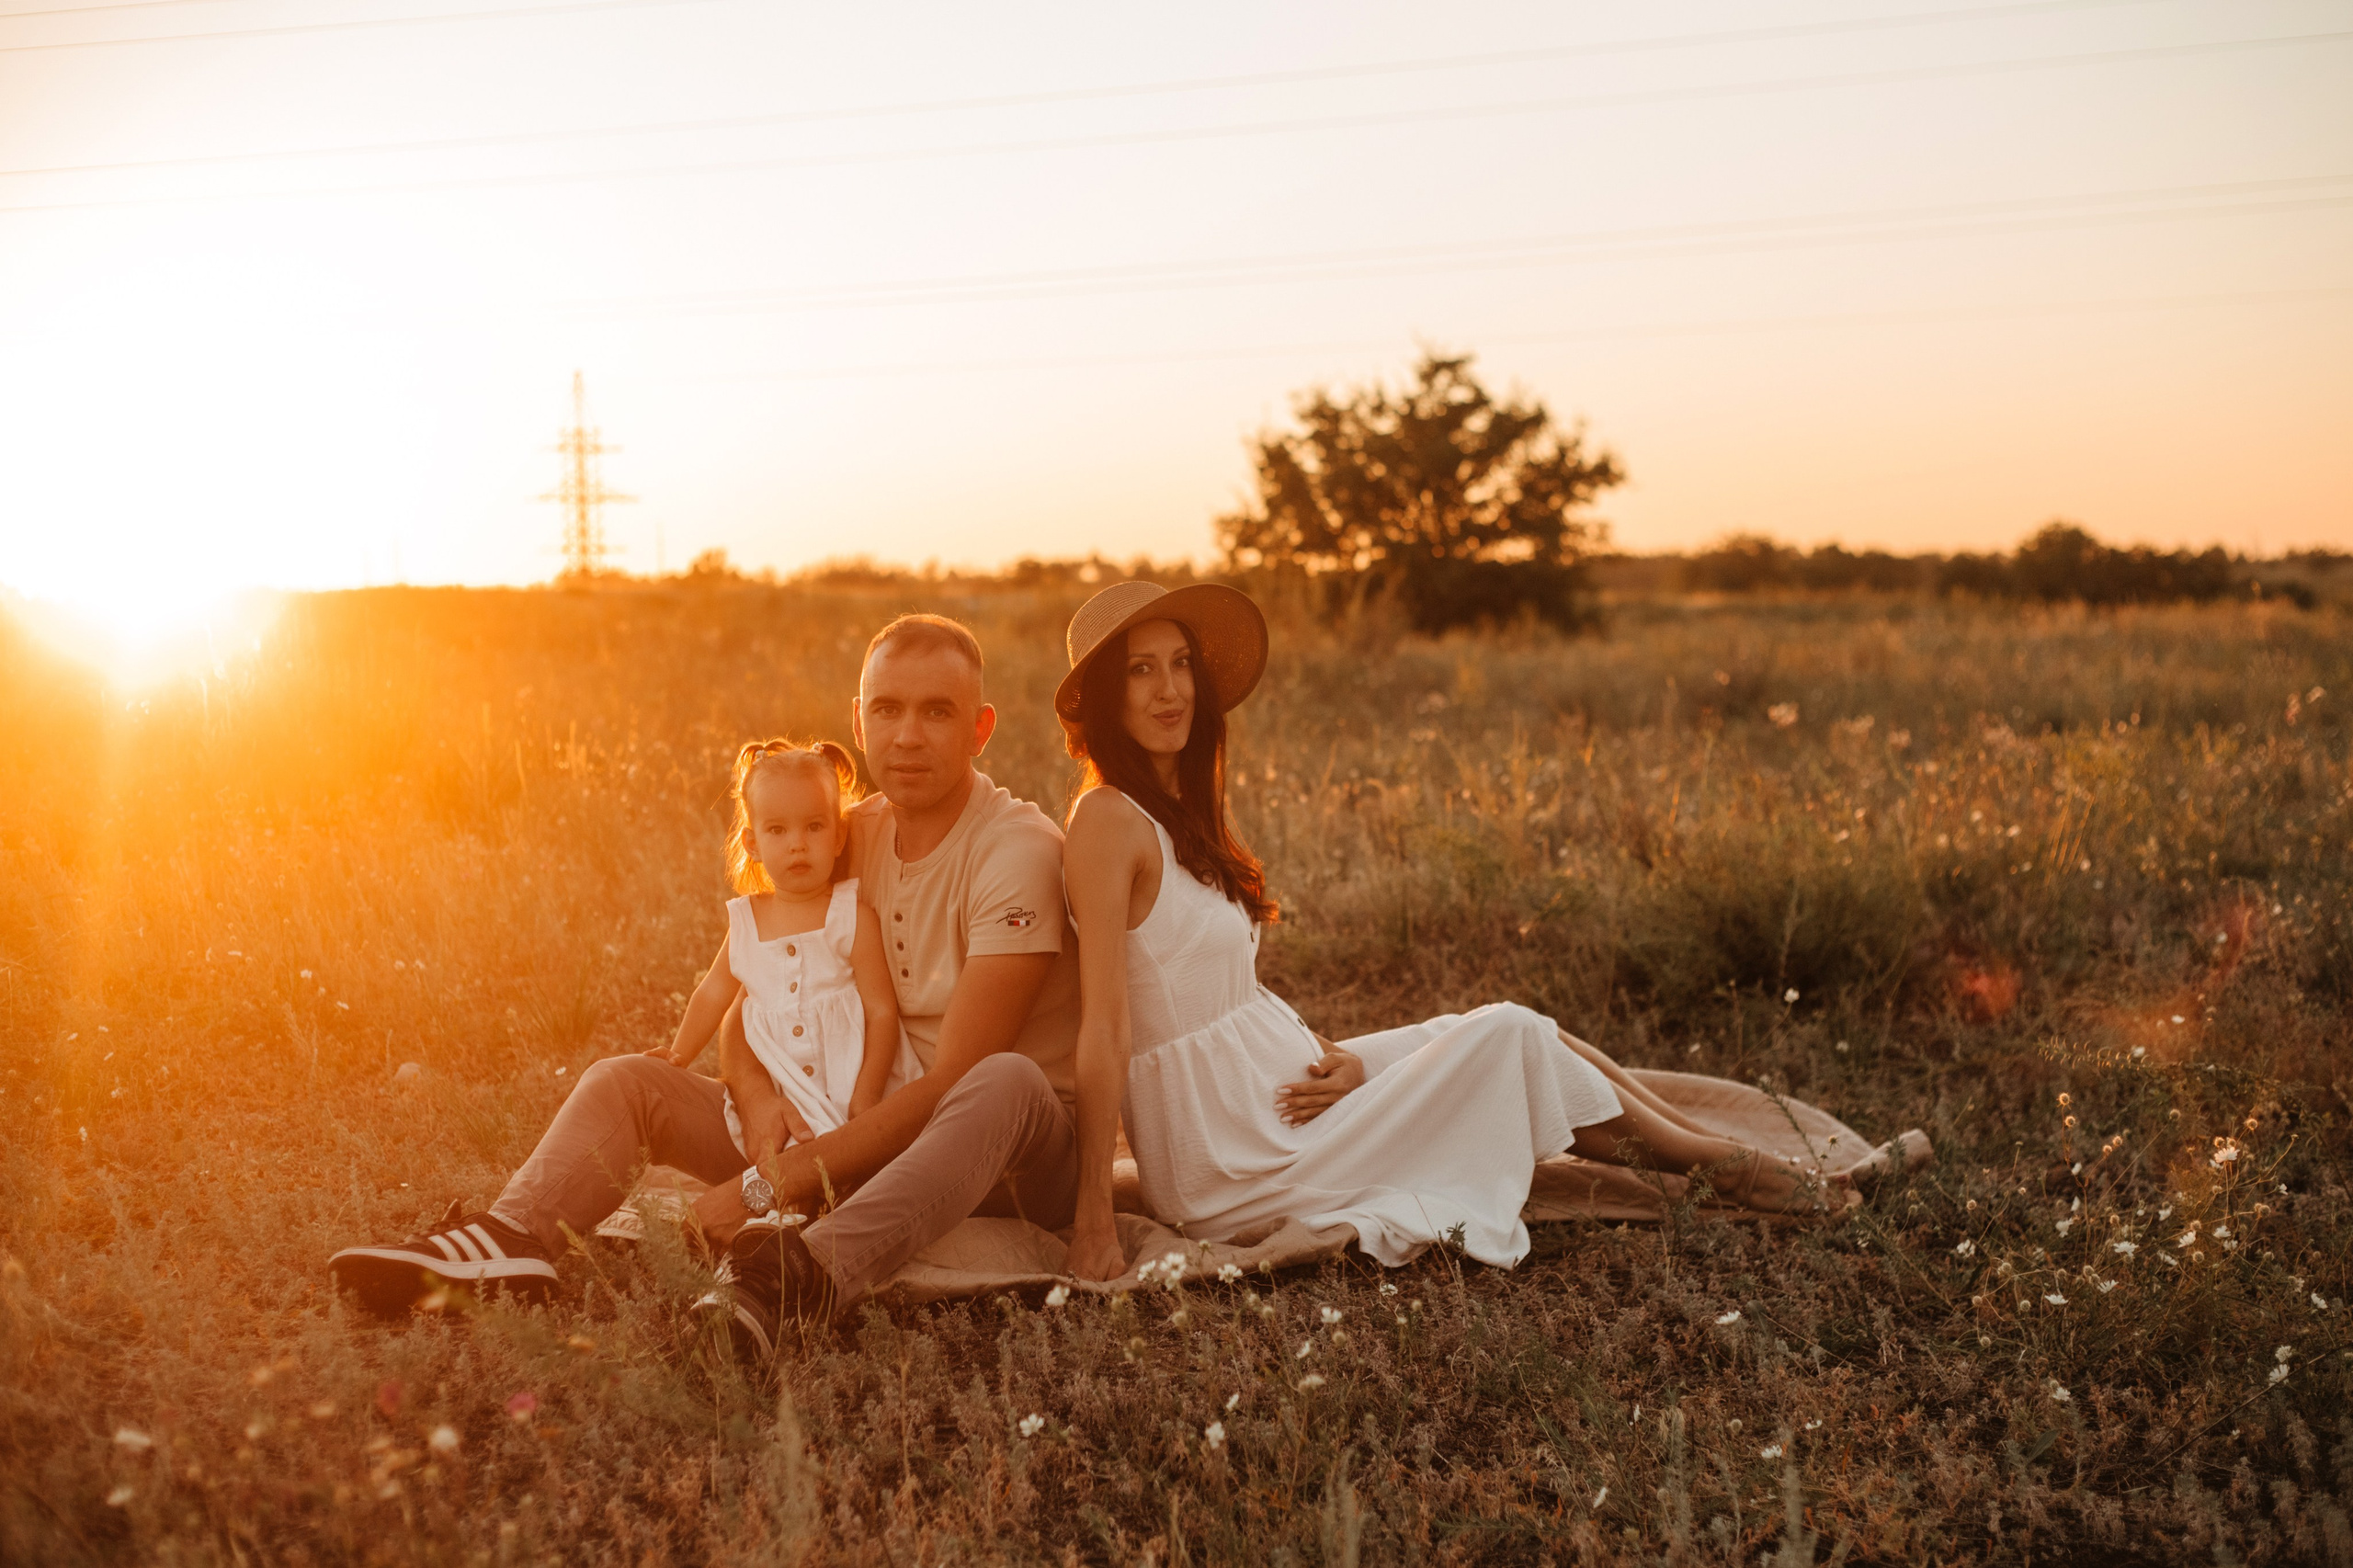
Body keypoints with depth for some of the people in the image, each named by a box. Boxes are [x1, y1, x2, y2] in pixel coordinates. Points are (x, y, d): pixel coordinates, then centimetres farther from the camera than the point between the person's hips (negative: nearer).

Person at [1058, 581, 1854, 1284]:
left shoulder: (1180, 813, 11)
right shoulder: (1108, 822, -19)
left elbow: (1231, 996, 11)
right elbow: (1104, 1025, -24)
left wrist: (1333, 1058, -6)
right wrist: (1093, 1223, -25)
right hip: (1231, 1167, -8)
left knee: (1494, 1029, 6)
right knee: (1507, 1037, -3)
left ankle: (1714, 1149, 13)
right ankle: (1707, 1160, 18)